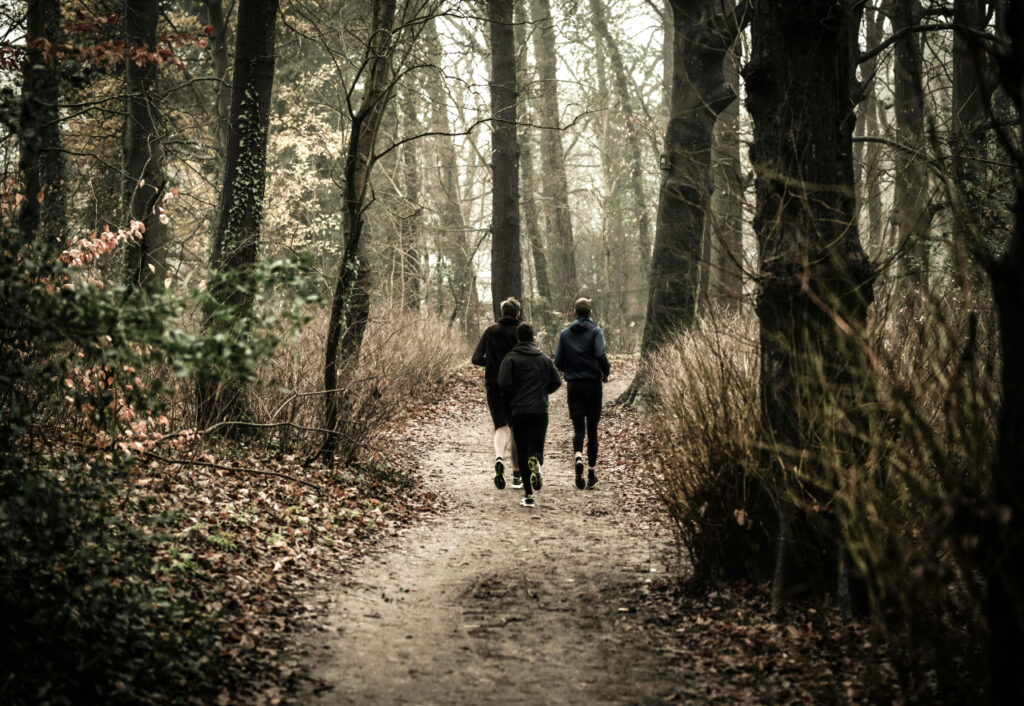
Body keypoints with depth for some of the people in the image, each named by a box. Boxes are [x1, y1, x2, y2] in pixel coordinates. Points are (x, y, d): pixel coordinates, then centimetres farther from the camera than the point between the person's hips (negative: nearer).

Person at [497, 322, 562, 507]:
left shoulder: (511, 358, -3)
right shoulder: (544, 359, 8)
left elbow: (503, 382, -13)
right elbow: (556, 382, 9)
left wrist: (513, 397, 6)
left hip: (519, 411, -2)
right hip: (540, 410, 2)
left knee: (522, 453, 5)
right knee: (536, 449, 6)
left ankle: (528, 494, 1)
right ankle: (536, 463, -32)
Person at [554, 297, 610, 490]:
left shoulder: (565, 333, 6)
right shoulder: (595, 332, -3)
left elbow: (558, 362, 3)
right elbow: (601, 355, -16)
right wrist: (606, 373, 2)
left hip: (573, 385, 2)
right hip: (592, 384, -2)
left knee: (578, 427, 3)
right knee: (592, 428, 7)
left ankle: (578, 457, -27)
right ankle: (591, 472, 10)